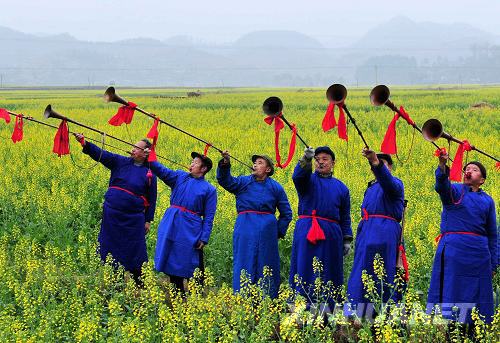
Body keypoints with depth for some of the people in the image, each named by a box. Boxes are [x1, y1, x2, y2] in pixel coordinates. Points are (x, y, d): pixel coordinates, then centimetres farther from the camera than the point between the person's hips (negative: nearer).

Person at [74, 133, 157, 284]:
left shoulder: (149, 173, -2)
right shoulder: (121, 162, 2)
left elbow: (151, 199, 3)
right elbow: (102, 154, -10)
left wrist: (148, 220, 1)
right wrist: (84, 143, -24)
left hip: (133, 218, -3)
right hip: (112, 214, 3)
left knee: (134, 250, 3)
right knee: (112, 248, 9)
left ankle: (139, 282, 15)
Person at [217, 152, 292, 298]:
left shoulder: (275, 187, 7)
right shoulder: (243, 182, 6)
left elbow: (286, 213, 13)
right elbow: (225, 180, -11)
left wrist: (279, 231, 5)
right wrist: (225, 164, -27)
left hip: (266, 230, 0)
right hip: (245, 229, 0)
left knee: (266, 266, 5)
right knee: (243, 265, 1)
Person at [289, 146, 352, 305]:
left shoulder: (341, 187, 17)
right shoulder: (308, 180, 7)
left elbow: (345, 217, 17)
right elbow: (298, 175, -19)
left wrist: (347, 239, 8)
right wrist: (306, 160, -38)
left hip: (331, 234, 3)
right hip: (307, 233, -3)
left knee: (329, 275, 4)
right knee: (305, 272, -6)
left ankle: (329, 309, 8)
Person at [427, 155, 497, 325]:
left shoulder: (487, 200, 12)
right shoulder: (454, 191, 3)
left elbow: (492, 234, 15)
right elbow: (442, 186, -22)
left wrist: (493, 264, 9)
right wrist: (442, 165, -42)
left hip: (478, 254, 4)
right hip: (453, 251, -4)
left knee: (477, 297, 7)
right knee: (450, 296, -3)